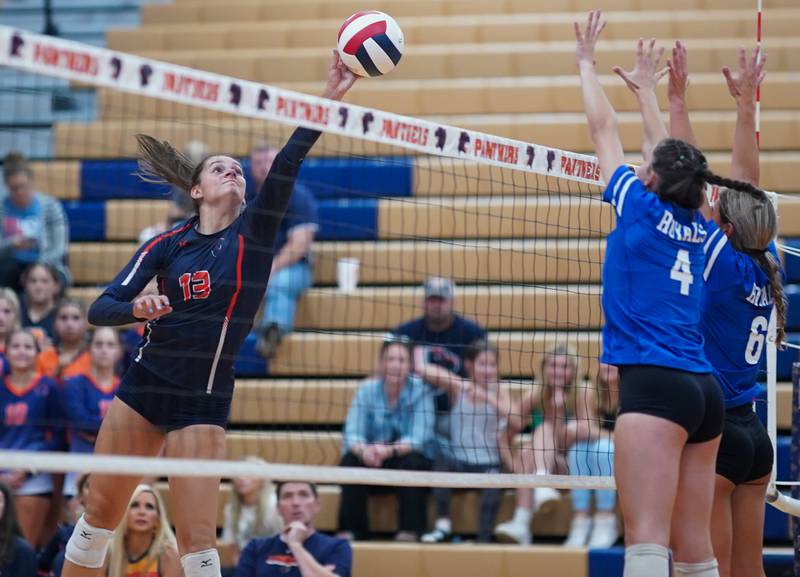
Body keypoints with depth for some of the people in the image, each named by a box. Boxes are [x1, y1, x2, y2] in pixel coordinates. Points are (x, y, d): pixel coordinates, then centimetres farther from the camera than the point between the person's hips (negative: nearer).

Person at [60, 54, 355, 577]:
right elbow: (100, 309, -4)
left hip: (204, 401, -1)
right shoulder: (166, 245, 2)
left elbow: (286, 167, -15)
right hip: (145, 386, 2)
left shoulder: (254, 233, 0)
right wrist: (137, 308, -26)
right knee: (100, 514, 9)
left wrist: (329, 101, -27)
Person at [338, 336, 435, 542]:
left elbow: (418, 439, -19)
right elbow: (352, 434, -11)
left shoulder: (420, 391, -9)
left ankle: (409, 531, -28)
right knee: (350, 461, -27)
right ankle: (349, 530, -22)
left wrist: (390, 450, -39)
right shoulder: (367, 390, -3)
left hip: (410, 461, -2)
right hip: (372, 463, 2)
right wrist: (363, 450, -35)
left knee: (411, 462, -33)